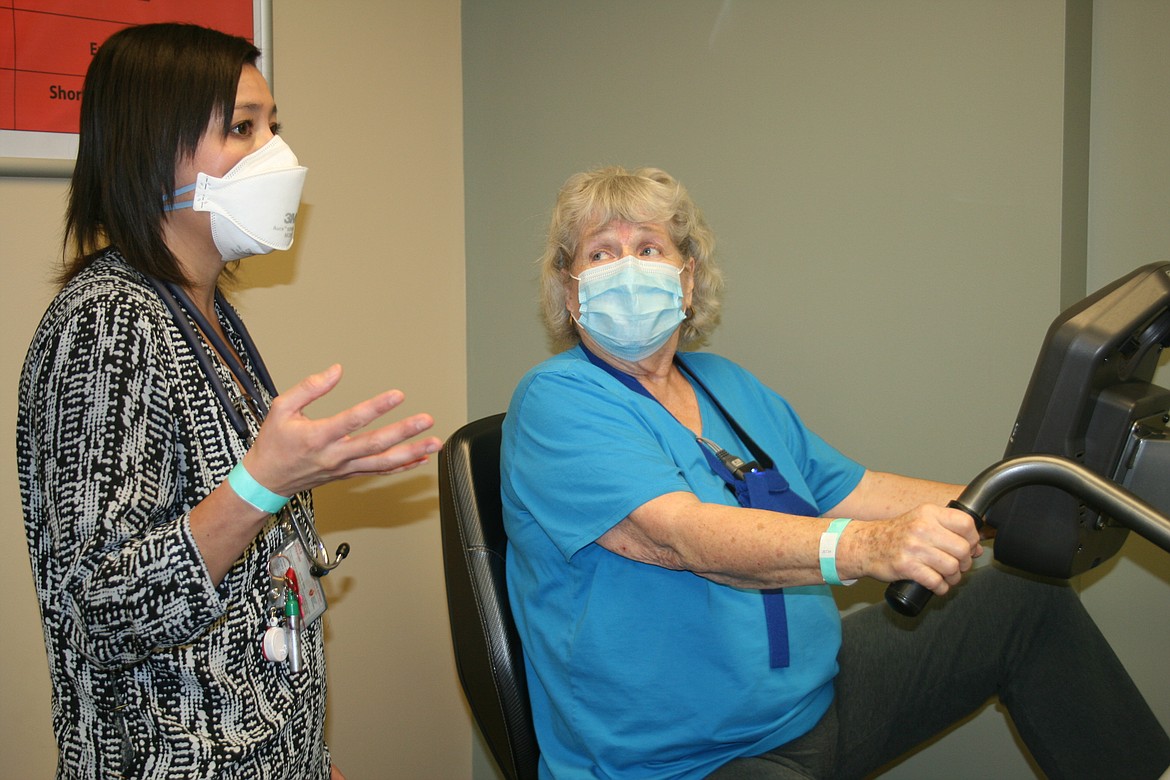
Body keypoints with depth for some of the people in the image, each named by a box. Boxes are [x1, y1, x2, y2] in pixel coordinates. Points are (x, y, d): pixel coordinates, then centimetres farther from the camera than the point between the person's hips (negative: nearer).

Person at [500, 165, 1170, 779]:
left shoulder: (727, 386, 12)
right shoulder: (557, 402, -14)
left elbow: (855, 493, 14)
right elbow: (685, 536, -28)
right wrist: (865, 547, -44)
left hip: (815, 694, 8)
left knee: (1027, 596, 8)